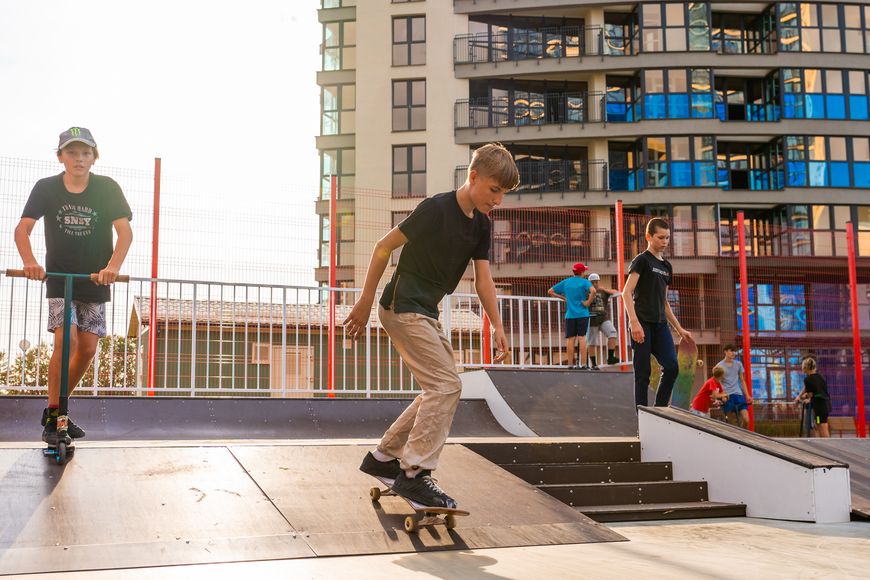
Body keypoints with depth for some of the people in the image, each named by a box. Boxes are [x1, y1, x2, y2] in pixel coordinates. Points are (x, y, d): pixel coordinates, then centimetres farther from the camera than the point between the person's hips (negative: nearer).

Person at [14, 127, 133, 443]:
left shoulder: (107, 188, -8)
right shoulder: (46, 188, -6)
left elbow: (125, 230, -17)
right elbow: (22, 228, -14)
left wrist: (113, 266, -34)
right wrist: (30, 261, -34)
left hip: (95, 282, 2)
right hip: (58, 280, -1)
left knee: (87, 349, 2)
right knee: (65, 340, -18)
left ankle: (58, 407, 23)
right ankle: (52, 416, -6)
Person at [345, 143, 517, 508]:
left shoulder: (480, 224, 6)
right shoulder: (437, 209, -19)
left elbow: (483, 278, 8)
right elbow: (383, 247, -14)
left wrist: (497, 326, 0)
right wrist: (364, 303, -11)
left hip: (425, 313, 9)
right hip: (402, 309, -9)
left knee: (438, 389, 13)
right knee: (446, 385, -14)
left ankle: (383, 457, 23)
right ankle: (414, 474, -8)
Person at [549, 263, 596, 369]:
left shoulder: (566, 282, 11)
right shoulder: (584, 282, -2)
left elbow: (550, 291, 15)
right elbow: (593, 291, -23)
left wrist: (563, 297, 14)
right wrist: (588, 302, -12)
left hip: (570, 315, 3)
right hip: (582, 314, -3)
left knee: (571, 339, 4)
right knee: (582, 338, -3)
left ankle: (570, 364, 4)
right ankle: (583, 364, -5)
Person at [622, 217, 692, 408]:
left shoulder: (666, 266, 19)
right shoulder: (641, 260, -2)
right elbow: (626, 292, -13)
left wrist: (679, 329, 21)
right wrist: (634, 321, -24)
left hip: (660, 324, 6)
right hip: (642, 324, -6)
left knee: (672, 367, -7)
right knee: (643, 373, -3)